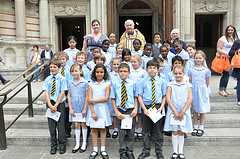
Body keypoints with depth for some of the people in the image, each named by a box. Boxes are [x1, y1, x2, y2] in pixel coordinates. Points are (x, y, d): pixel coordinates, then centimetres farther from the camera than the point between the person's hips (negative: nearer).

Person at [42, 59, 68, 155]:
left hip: (60, 104, -3)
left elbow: (62, 93, -8)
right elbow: (46, 93, 0)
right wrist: (50, 105, -12)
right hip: (50, 104, 3)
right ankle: (53, 145, 22)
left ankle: (62, 145, 17)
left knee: (60, 125, 2)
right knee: (51, 125, 9)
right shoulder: (47, 79, 5)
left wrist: (56, 105, -13)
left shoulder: (62, 79, -4)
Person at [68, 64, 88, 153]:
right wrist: (71, 109, -1)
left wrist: (85, 109, -8)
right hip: (74, 107, 3)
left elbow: (87, 96, -6)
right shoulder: (70, 83, 2)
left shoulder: (85, 82, -7)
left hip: (82, 107, -2)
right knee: (76, 125, 10)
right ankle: (77, 144, 23)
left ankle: (84, 144, 22)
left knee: (83, 124, 7)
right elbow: (69, 96, 5)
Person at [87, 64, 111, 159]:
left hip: (103, 109, -1)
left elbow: (106, 98, -8)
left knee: (103, 129, 4)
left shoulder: (107, 84, 1)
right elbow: (90, 99, -2)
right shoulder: (91, 84, 4)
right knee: (94, 129, 5)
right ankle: (95, 150, 15)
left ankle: (103, 150, 14)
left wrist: (94, 100, -10)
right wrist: (93, 112, -9)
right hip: (93, 109, 1)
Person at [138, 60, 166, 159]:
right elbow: (140, 96, 0)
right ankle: (146, 151, 24)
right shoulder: (142, 82, 0)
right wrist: (144, 109, -10)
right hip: (146, 107, 0)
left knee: (158, 130, 9)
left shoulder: (161, 81, 3)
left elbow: (164, 96, 6)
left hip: (158, 108, 1)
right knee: (146, 130, 9)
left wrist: (161, 108, -8)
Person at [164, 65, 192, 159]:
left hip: (184, 112, 1)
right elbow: (168, 98, -5)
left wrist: (182, 112, -10)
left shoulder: (187, 85, 3)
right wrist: (175, 111, -12)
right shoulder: (170, 84, 1)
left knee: (181, 132, 9)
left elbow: (190, 99, -3)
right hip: (173, 112, -1)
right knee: (174, 132, 4)